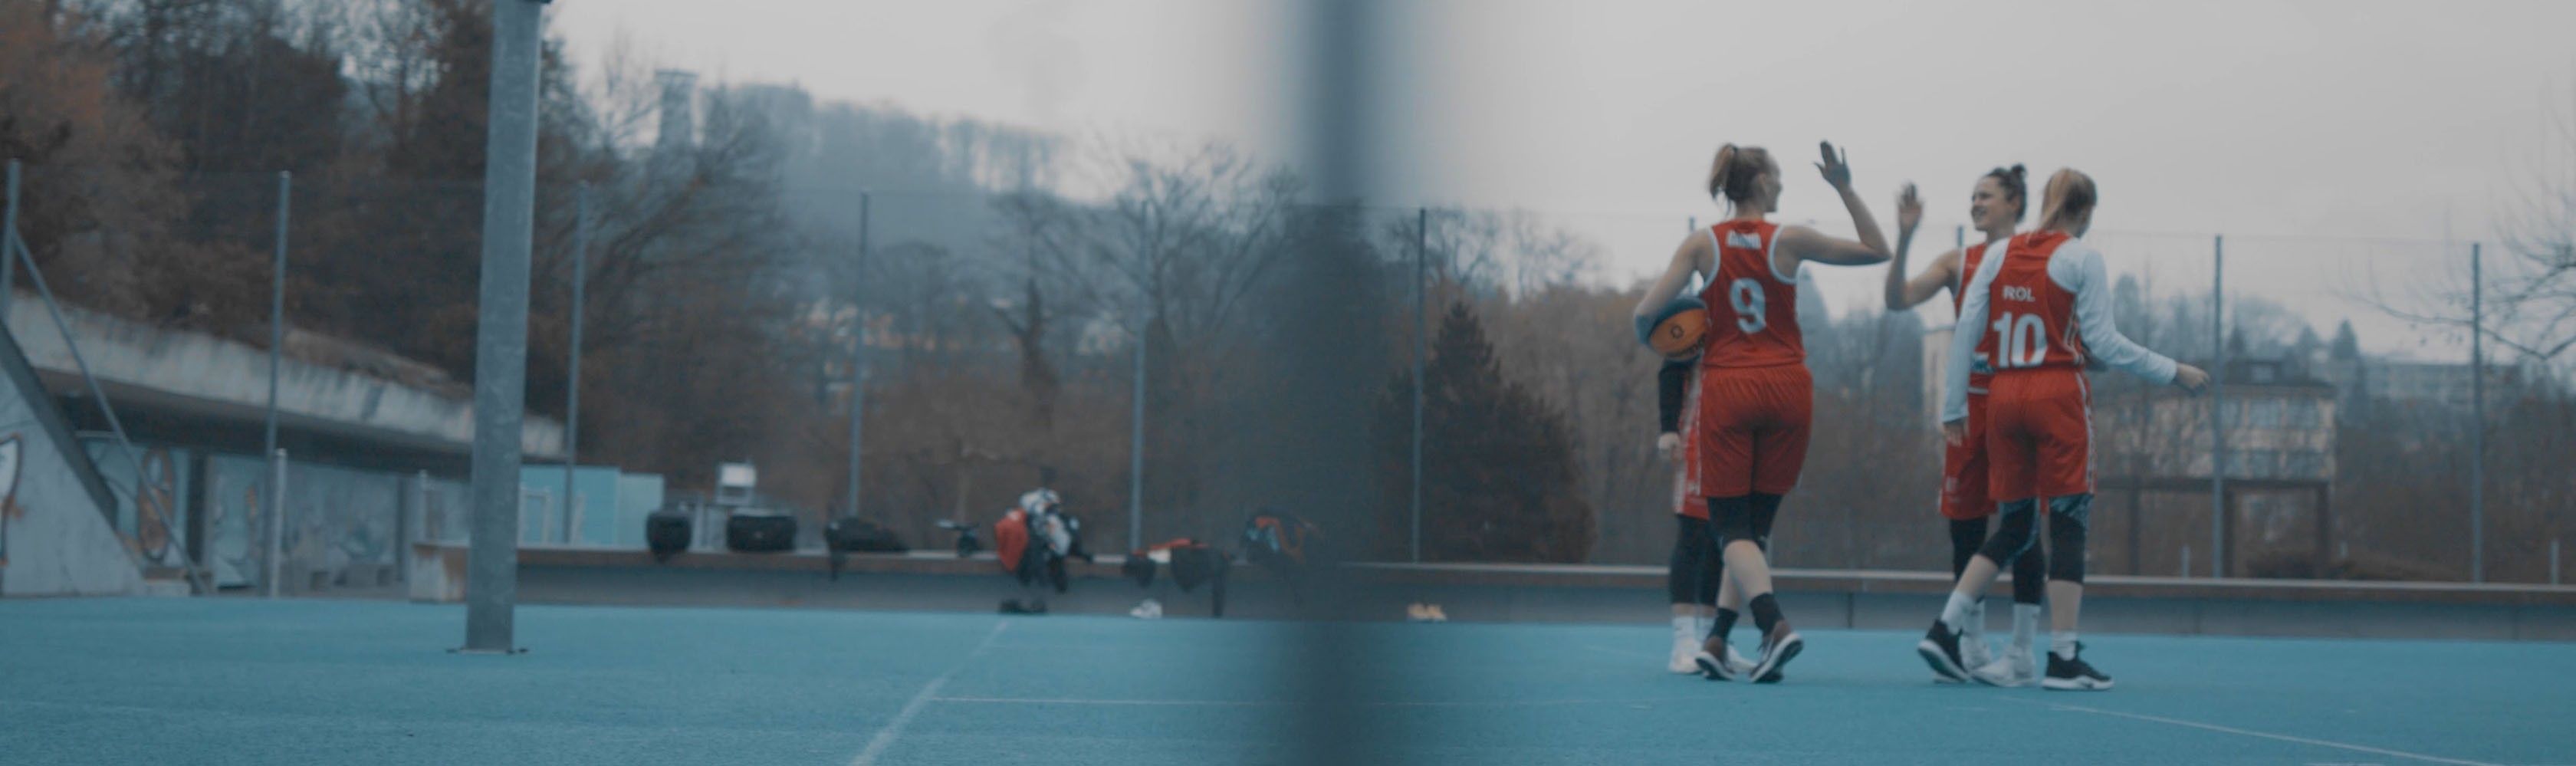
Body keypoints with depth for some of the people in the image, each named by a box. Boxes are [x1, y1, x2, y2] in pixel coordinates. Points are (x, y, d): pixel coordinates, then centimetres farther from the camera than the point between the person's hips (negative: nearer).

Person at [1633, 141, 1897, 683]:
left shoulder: (1702, 245, -1)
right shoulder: (1789, 241, -2)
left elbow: (1647, 310, -9)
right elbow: (1878, 251, 7)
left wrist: (1646, 338, 13)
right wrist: (1844, 187, 8)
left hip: (1727, 391, -1)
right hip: (1787, 389, 1)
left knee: (1731, 525, -2)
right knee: (1758, 523, 11)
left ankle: (1774, 625, -24)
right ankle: (1718, 642, 10)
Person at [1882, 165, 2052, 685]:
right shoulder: (1959, 262, 9)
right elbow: (1898, 300, -3)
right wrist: (1904, 238, -13)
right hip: (1970, 403, 4)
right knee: (1965, 525, 5)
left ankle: (2023, 653, 0)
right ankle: (1971, 650, 14)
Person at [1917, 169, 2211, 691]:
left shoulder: (1999, 255, 9)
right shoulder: (2082, 258, -3)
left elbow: (1966, 332, 7)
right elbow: (2103, 343, -5)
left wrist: (1952, 407, 12)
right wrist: (2173, 372, 4)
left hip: (2003, 395, 5)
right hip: (2058, 395, -5)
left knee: (2013, 528, 14)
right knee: (2069, 525, 0)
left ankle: (1944, 630, 3)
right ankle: (2063, 660, -2)